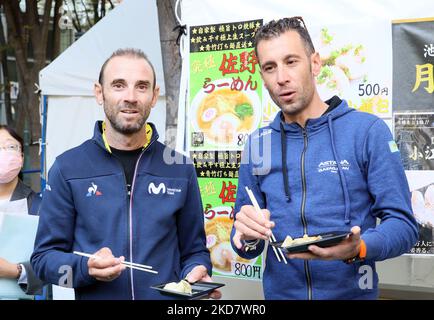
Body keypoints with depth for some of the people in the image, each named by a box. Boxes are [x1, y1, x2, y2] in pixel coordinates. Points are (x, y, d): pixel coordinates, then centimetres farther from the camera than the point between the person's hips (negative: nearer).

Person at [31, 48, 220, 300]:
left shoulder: (181, 169, -2)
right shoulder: (68, 168, -6)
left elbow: (194, 250, 4)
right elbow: (44, 256, -5)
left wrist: (196, 273, -16)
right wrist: (86, 267, -22)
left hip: (168, 296, 1)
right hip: (93, 293, -1)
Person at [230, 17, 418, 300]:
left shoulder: (368, 131, -9)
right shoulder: (257, 145, 1)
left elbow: (403, 224, -10)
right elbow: (246, 246, 5)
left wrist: (358, 248, -28)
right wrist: (247, 236, -17)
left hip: (352, 292, -3)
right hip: (280, 292, 3)